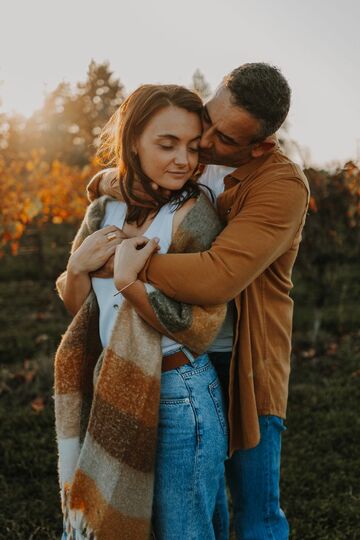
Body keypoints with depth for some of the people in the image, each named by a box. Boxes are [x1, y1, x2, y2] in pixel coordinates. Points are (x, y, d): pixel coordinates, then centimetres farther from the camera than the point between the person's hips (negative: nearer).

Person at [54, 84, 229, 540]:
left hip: (179, 397, -5)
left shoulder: (193, 216, -14)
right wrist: (78, 266, -10)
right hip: (110, 397, 6)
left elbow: (201, 331, -16)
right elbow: (78, 307, 10)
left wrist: (129, 282, -25)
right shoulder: (104, 211, 2)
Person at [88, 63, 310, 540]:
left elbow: (217, 278, -34)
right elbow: (103, 183, 13)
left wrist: (122, 265, -25)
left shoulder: (283, 186, -21)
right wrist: (111, 180, -11)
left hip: (243, 362, -5)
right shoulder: (190, 154, 0)